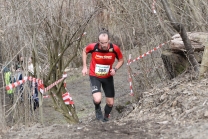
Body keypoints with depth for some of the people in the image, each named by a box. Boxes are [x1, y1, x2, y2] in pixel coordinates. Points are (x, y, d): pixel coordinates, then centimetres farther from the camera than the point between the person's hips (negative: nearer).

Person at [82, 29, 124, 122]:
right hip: (95, 76, -2)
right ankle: (98, 109, 14)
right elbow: (84, 51, 1)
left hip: (108, 77, 2)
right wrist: (84, 67, -3)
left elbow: (121, 60, -2)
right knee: (97, 99, -24)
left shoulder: (115, 49, -21)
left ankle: (106, 117, 42)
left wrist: (115, 69, -20)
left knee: (110, 103, 8)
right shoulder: (93, 47, -23)